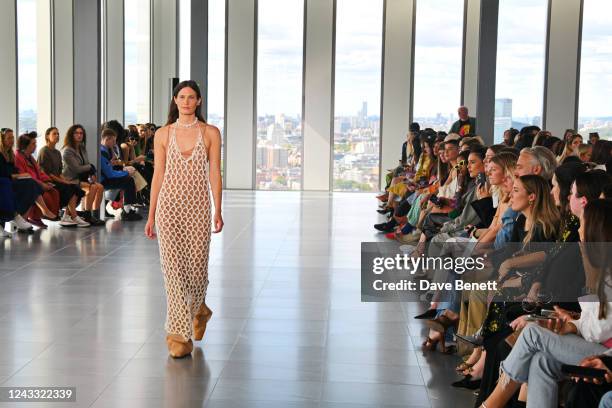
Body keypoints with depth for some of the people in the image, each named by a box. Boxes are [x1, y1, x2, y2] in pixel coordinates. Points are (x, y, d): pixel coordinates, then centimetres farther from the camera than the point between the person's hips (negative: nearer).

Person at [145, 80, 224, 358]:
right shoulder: (163, 134, 5)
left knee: (197, 265, 3)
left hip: (198, 206, 0)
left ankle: (198, 309, 37)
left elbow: (214, 173, 1)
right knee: (173, 267, -3)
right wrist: (151, 215, 4)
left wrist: (218, 211, -4)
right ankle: (180, 335, 1)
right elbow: (158, 175, 6)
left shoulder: (210, 133, 3)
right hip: (169, 205, 1)